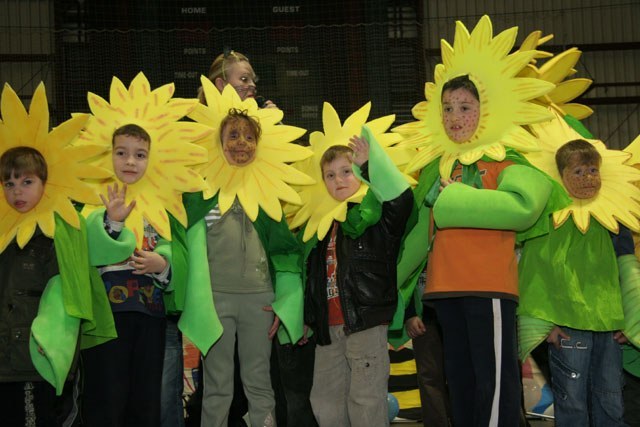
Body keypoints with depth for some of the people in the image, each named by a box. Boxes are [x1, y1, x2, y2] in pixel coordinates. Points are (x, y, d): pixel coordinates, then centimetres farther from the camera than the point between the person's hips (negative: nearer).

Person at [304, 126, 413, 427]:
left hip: (366, 325, -7)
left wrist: (369, 164, -24)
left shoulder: (374, 213, -3)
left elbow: (401, 197, -24)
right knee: (325, 401, 12)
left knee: (366, 401, -3)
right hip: (328, 328, 7)